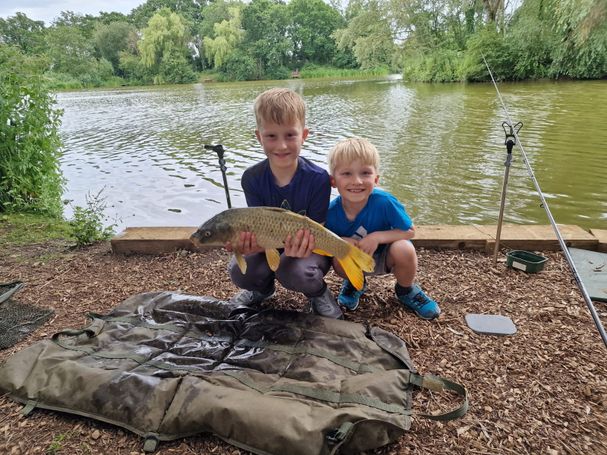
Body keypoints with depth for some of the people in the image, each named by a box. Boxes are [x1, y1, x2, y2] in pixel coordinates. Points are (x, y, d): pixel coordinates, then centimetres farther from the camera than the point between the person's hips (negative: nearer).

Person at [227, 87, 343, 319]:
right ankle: (263, 287, 14)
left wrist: (300, 247, -44)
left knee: (297, 272, -35)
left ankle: (319, 293, 3)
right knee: (240, 271, -24)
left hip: (308, 249, -3)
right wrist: (251, 245, -40)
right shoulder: (252, 178, -15)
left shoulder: (318, 178, -23)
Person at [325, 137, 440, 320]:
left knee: (404, 249, -32)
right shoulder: (331, 212, -25)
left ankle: (406, 291, 4)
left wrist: (377, 237, -33)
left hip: (384, 257, 0)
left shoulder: (384, 202, -31)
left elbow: (409, 231, -18)